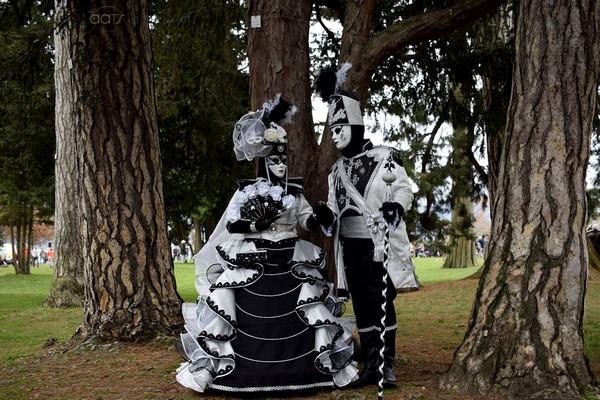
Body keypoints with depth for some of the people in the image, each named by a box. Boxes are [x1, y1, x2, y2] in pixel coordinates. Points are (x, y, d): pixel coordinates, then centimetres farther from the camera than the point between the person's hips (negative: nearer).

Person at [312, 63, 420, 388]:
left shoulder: (384, 158, -4)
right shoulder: (338, 170, 17)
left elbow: (404, 189, -5)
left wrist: (396, 207, -25)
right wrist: (326, 215, -2)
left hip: (377, 243, -6)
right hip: (350, 245, 6)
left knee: (381, 302, -6)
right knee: (361, 305, 8)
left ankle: (388, 365, 2)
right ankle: (370, 365, 14)